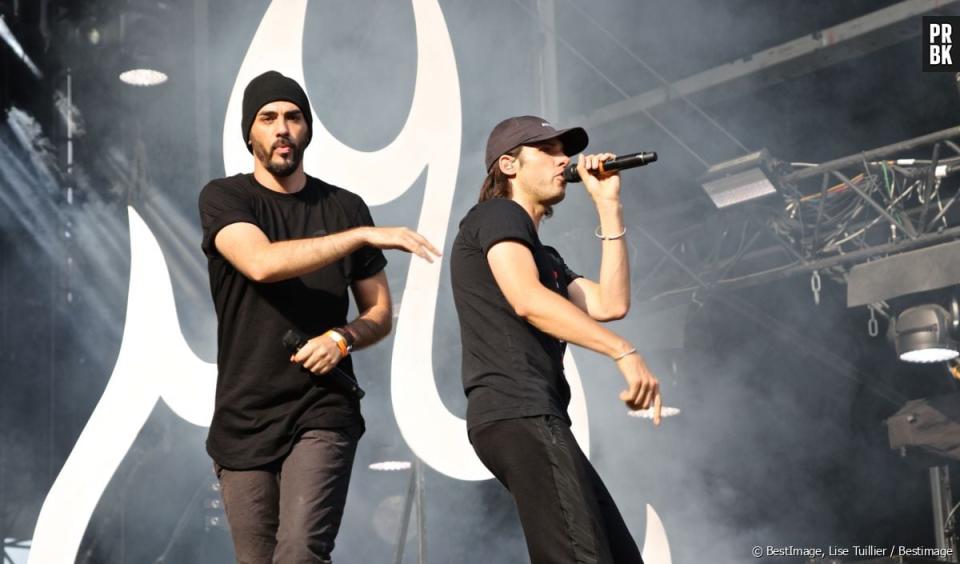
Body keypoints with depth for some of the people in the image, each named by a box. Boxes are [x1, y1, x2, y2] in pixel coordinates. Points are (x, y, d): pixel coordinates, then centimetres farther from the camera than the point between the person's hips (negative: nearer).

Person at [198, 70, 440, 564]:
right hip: (244, 421, 0)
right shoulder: (224, 199, 0)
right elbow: (261, 263, -20)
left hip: (322, 414, 0)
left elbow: (379, 312, 13)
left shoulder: (344, 207, 8)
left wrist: (344, 337, -10)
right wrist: (364, 235, -26)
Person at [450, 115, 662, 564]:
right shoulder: (498, 215, 3)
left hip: (534, 417, 10)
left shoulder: (545, 257, 31)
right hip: (517, 413, -10)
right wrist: (624, 352, -23)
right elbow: (528, 301, -15)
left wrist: (608, 205, 20)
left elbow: (609, 304, 17)